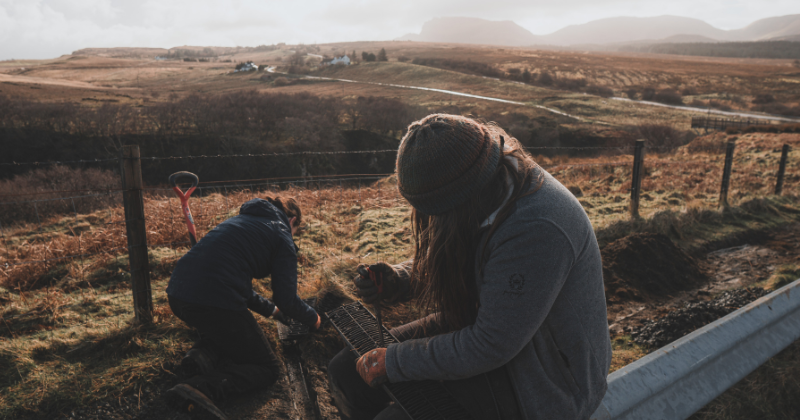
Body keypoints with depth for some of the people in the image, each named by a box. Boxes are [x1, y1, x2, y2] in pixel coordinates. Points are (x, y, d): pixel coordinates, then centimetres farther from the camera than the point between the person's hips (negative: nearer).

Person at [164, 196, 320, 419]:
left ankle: (202, 355, 4)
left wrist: (269, 308, 44)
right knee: (269, 368, 7)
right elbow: (287, 300, 1)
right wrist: (313, 318, 22)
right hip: (215, 305, -8)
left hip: (177, 295, 8)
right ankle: (201, 389, -18)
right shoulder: (281, 235, 5)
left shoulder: (241, 219, 28)